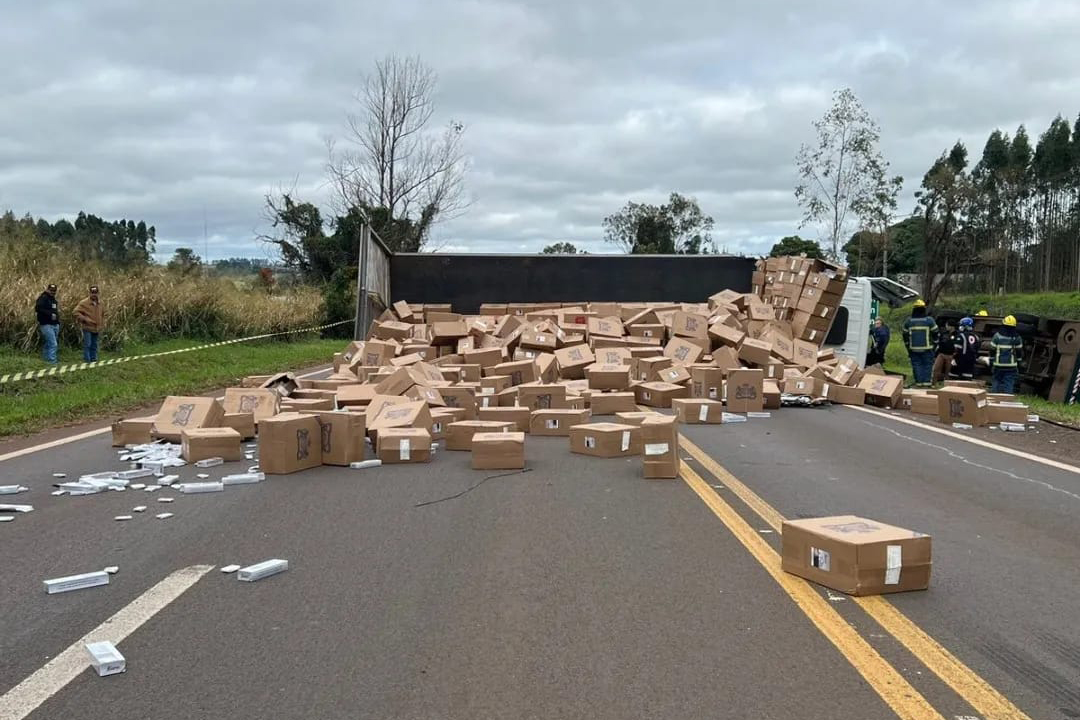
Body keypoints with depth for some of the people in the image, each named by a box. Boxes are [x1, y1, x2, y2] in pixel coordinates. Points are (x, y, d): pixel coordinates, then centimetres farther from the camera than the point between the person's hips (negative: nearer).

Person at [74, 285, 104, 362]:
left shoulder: (100, 303, 8)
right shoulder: (84, 302, -10)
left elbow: (102, 314, 23)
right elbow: (76, 312, -12)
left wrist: (103, 324, 15)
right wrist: (85, 319, -19)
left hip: (96, 328, 5)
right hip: (87, 328, -5)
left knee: (94, 345, 12)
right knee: (87, 344, -6)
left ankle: (93, 358, 20)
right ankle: (86, 359, -1)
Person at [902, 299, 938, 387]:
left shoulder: (908, 321, 3)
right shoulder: (929, 320, -4)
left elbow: (905, 336, 10)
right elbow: (935, 334, 1)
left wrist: (908, 348, 18)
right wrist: (935, 344, 13)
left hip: (913, 349, 2)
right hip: (927, 349, -2)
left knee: (916, 364, 4)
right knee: (928, 364, 3)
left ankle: (919, 381, 0)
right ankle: (926, 381, -4)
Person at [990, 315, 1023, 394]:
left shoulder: (997, 335, -3)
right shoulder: (1017, 337, 0)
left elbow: (992, 350, 0)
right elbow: (1019, 351, 5)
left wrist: (991, 361, 8)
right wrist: (1018, 362, 13)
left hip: (998, 364, 0)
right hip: (1011, 366, 0)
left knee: (996, 382, 8)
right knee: (1009, 384, 0)